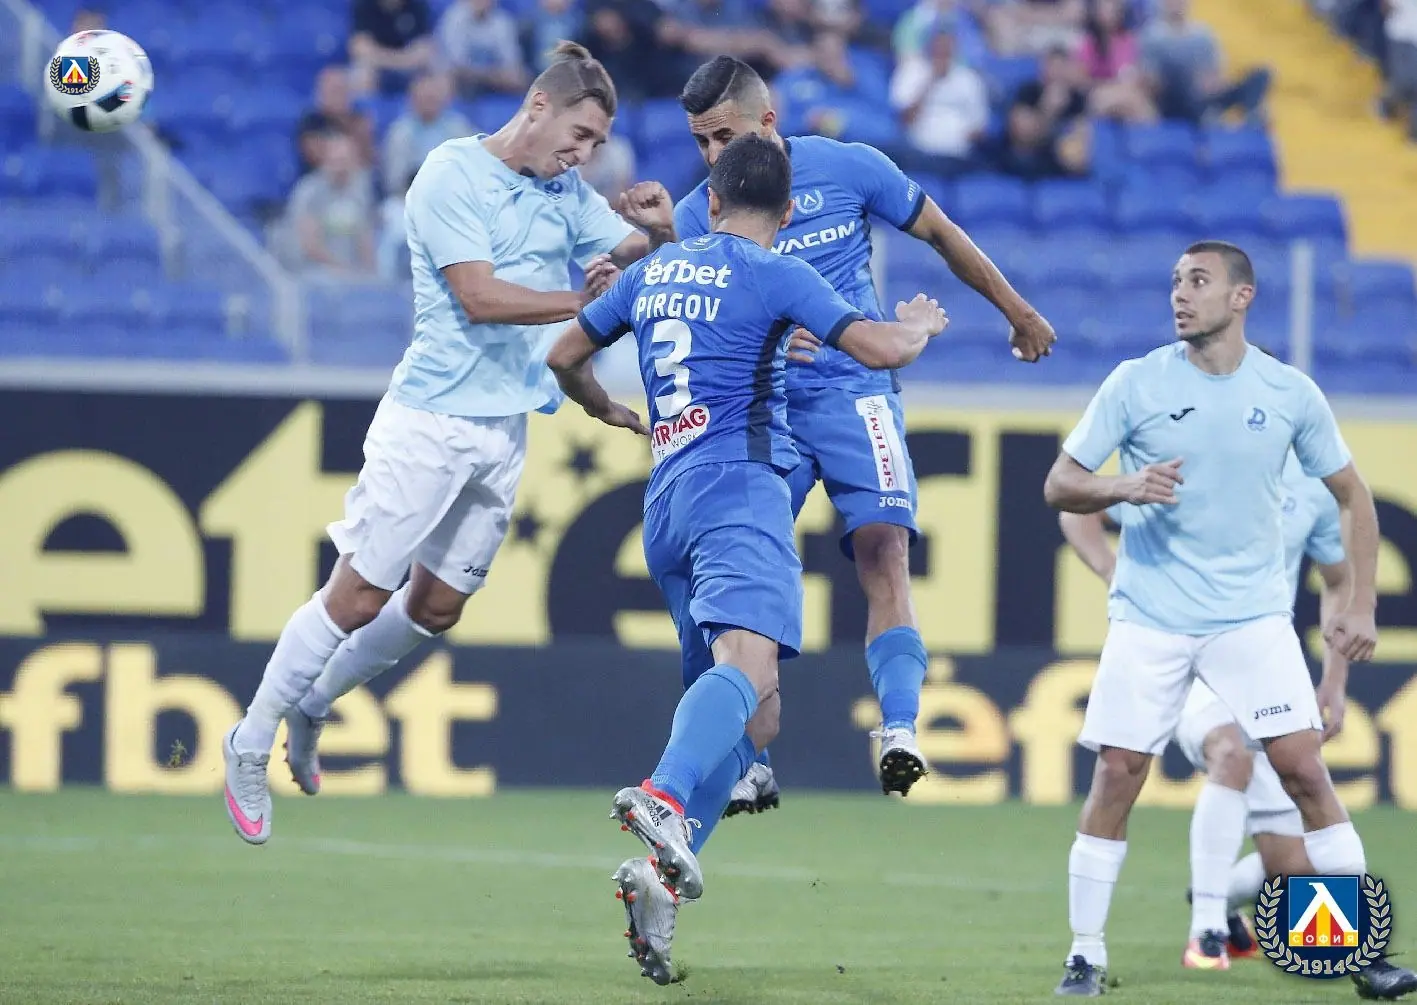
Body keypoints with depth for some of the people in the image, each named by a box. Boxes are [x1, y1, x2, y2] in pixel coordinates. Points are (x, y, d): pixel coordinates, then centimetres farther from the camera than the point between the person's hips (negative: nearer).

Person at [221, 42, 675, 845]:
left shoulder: (567, 194, 11)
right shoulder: (452, 175, -11)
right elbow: (480, 296, -20)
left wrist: (660, 232, -17)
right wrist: (583, 302, -26)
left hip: (506, 428, 7)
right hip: (431, 419, -7)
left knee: (437, 606, 11)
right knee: (359, 597, -7)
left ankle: (312, 708, 32)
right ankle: (252, 742, 7)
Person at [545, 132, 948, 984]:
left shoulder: (655, 271, 20)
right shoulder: (775, 277, 1)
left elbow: (565, 356, 32)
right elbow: (882, 348, -7)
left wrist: (607, 410, 52)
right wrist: (921, 325, 15)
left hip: (667, 502, 7)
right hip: (739, 490, -7)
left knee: (753, 712, 11)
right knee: (748, 662, -28)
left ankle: (663, 870, -7)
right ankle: (665, 796, -56)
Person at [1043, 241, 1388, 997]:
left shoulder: (1289, 394, -1)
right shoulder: (1136, 384, -3)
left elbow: (1351, 495, 10)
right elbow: (1059, 486, -1)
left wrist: (1361, 604, 2)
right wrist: (1124, 488, -22)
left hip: (1252, 615, 0)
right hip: (1149, 615, 0)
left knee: (1304, 768, -9)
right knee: (1117, 776, -6)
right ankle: (1086, 952, 6)